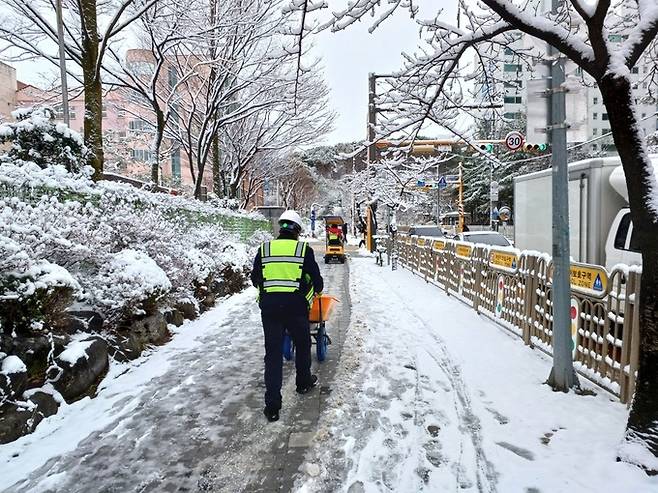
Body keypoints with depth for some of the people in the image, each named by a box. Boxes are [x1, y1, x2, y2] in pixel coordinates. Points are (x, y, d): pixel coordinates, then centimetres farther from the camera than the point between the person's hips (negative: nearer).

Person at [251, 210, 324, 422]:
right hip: (296, 306, -1)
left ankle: (272, 406, 5)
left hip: (269, 306, 2)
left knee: (272, 353, 6)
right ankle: (304, 383, 41)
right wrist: (317, 290, 27)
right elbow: (316, 279, 4)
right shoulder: (304, 249, -1)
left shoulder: (264, 248, 5)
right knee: (302, 345, 22)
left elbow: (255, 279, 14)